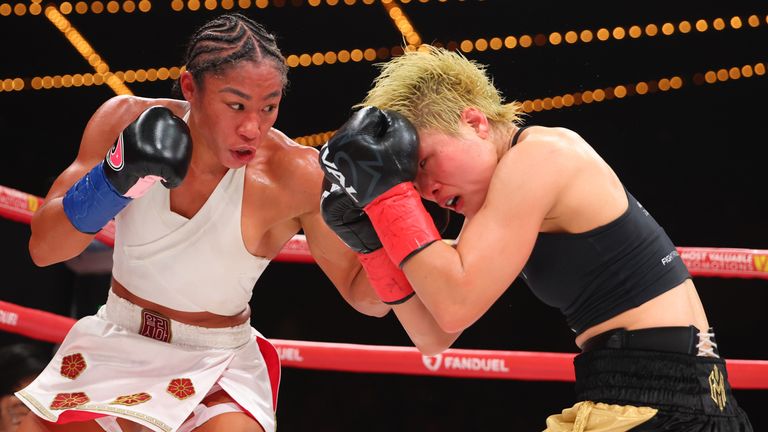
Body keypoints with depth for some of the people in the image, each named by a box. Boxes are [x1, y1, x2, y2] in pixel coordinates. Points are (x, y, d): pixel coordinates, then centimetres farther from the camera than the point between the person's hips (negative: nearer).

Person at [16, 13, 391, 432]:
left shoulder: (293, 174, -22)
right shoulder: (125, 121, -14)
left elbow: (365, 295, -13)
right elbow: (42, 247, -14)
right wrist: (116, 177, -30)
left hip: (218, 368, -3)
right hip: (112, 347, 3)